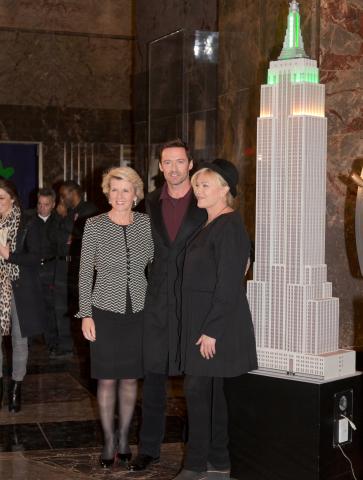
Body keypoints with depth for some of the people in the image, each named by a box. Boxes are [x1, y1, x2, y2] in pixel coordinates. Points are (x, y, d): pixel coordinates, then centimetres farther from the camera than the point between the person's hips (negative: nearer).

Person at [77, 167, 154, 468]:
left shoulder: (146, 223, 1)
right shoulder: (95, 225, -5)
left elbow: (154, 264, 8)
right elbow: (85, 272, -3)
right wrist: (86, 314, -6)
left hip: (138, 310, 2)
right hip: (106, 310, -2)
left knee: (130, 377, 10)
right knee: (107, 378, 5)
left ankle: (124, 438, 24)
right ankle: (109, 441, 19)